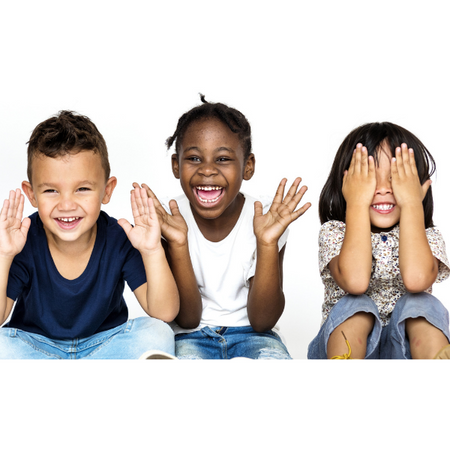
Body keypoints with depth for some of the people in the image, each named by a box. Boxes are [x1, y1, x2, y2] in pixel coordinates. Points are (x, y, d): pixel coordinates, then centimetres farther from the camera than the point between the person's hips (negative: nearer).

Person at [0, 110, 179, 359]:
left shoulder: (120, 240, -19)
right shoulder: (23, 243, -20)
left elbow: (164, 312, -24)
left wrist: (152, 251, -38)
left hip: (105, 342, 1)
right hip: (34, 345, 0)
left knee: (157, 334, -23)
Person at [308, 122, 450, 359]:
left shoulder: (427, 237, -1)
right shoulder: (334, 232, -4)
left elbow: (416, 280, -28)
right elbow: (355, 282, -29)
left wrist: (412, 204, -21)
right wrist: (357, 203, -22)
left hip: (406, 348, 1)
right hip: (347, 345, -1)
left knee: (421, 305, -26)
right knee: (354, 305, -28)